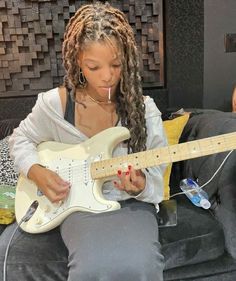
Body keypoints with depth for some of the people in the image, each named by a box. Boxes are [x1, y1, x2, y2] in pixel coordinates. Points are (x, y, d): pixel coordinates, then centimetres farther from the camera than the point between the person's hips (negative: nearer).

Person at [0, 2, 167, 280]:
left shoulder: (143, 108, -6)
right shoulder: (54, 103, -7)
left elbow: (156, 175, 0)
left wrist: (141, 185, -23)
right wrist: (36, 172, -8)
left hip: (132, 204, 1)